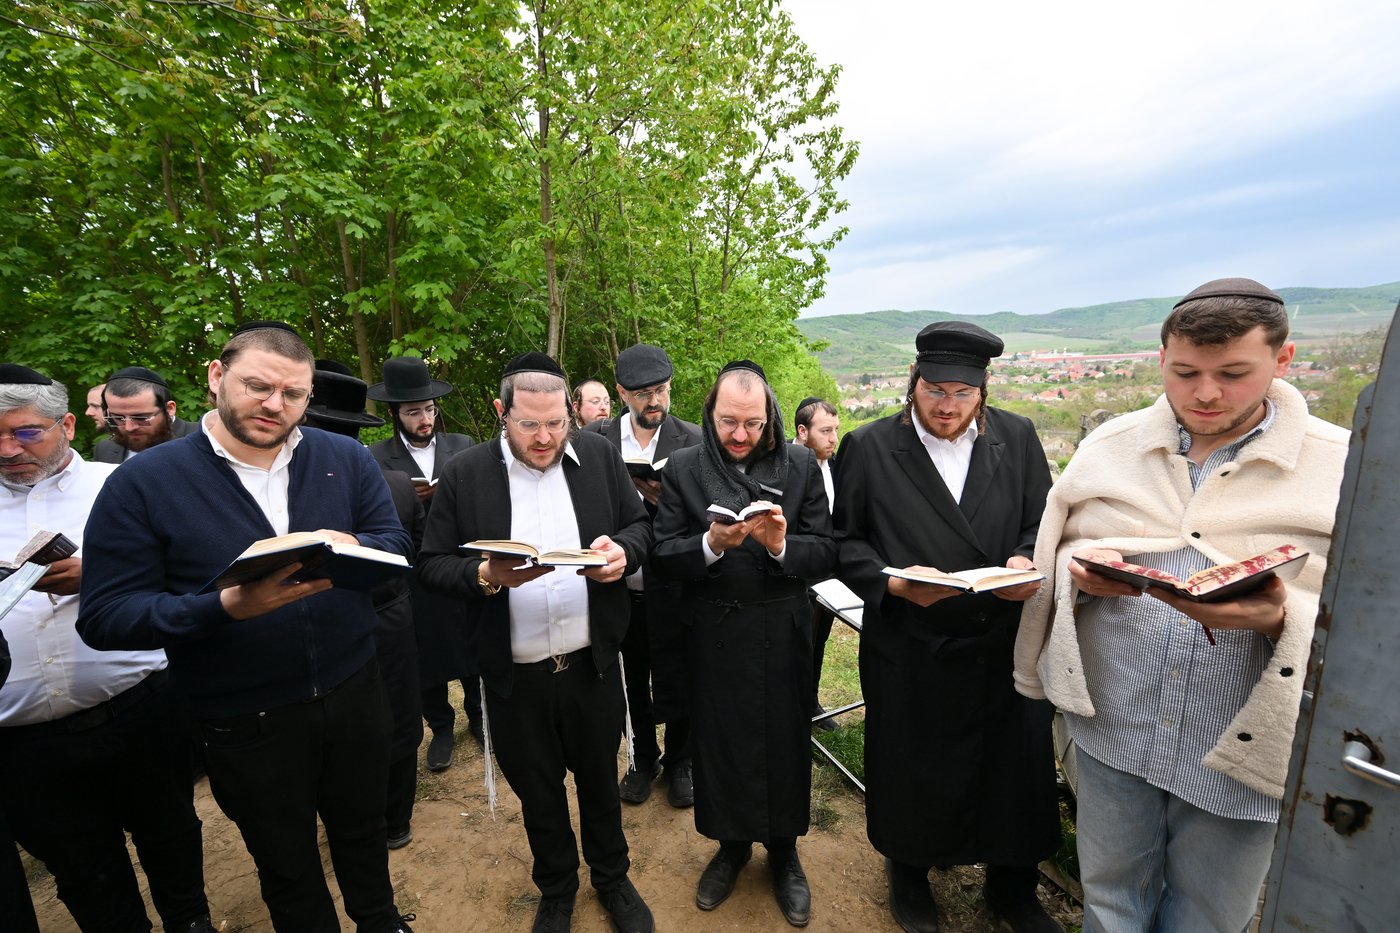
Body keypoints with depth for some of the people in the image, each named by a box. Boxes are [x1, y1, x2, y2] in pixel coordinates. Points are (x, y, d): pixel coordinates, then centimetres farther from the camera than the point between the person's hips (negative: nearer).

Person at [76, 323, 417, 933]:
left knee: (363, 832, 26)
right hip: (245, 722, -2)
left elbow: (398, 544, -5)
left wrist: (352, 548, -27)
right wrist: (225, 607, -30)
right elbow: (105, 616, -13)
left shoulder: (346, 459, -5)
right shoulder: (142, 482, -11)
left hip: (354, 695, 3)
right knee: (285, 863, 22)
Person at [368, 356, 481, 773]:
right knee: (426, 658, 14)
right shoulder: (376, 458, -6)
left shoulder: (463, 446, 1)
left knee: (473, 651, 15)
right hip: (414, 578, -1)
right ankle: (441, 729, 36)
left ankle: (479, 718, 38)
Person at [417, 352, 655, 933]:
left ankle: (612, 879, 49)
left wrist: (623, 550, -17)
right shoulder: (465, 475, -7)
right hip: (516, 675, 0)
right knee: (537, 792, 21)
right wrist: (486, 575, -23)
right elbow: (433, 564, -5)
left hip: (593, 663, 1)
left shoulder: (599, 456, -2)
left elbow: (639, 524, 4)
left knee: (600, 778, 22)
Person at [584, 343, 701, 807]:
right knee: (633, 682, 20)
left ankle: (679, 762, 40)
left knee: (677, 683, 13)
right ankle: (643, 759, 44)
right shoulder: (595, 439, -2)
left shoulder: (694, 441, -6)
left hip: (672, 589, -1)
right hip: (619, 589, 2)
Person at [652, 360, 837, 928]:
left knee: (784, 743, 13)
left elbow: (825, 554, -5)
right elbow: (663, 556, -5)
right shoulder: (683, 468, -3)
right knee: (720, 742, 15)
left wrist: (782, 545, -24)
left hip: (783, 633, 0)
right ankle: (731, 845, 43)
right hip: (714, 635, 0)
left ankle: (784, 851, 41)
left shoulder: (800, 465, -2)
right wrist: (711, 543, -23)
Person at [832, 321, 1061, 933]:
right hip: (909, 650, -2)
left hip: (1007, 644, 3)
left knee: (1015, 766, 15)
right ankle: (909, 877, 44)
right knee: (911, 771, 14)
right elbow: (846, 540, -4)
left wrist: (1029, 563, -14)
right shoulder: (868, 447, -6)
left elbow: (1042, 524, 6)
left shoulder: (1017, 438, 3)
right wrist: (892, 581, -19)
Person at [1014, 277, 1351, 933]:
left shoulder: (1345, 467, -8)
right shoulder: (1108, 448, -1)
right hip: (1113, 731, 1)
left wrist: (1282, 618, -28)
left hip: (1245, 755, -1)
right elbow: (1055, 553, 6)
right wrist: (1080, 569, -17)